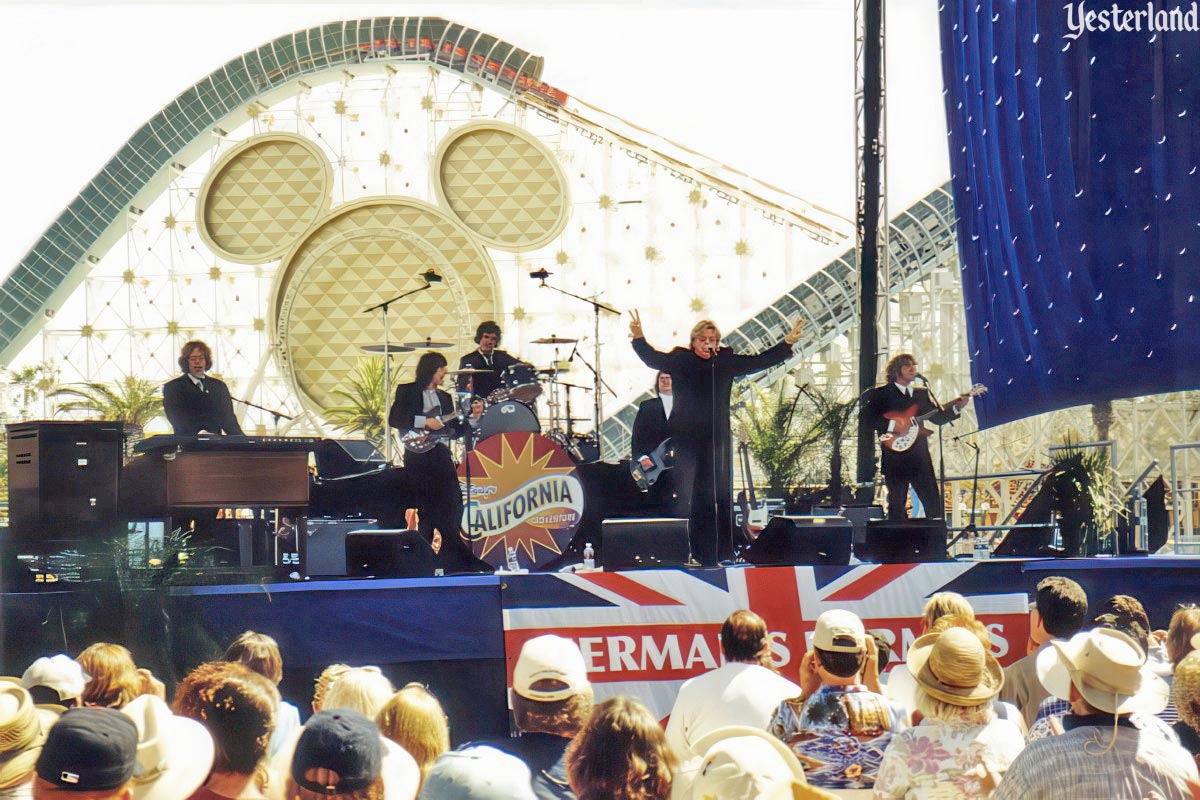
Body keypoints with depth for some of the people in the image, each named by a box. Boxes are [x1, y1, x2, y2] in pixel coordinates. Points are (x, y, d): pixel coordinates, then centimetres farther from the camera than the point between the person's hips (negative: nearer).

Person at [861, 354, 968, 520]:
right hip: (895, 457, -4)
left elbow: (937, 417, 16)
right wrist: (892, 425, -20)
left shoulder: (922, 394, 18)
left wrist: (955, 408, 1)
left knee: (934, 503, -1)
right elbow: (868, 419, -9)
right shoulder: (881, 394, 1)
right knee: (897, 505, 0)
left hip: (920, 455, 4)